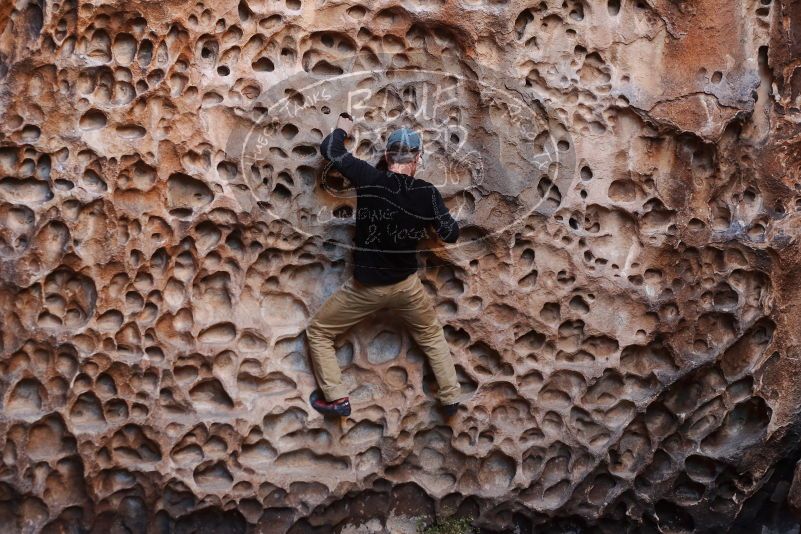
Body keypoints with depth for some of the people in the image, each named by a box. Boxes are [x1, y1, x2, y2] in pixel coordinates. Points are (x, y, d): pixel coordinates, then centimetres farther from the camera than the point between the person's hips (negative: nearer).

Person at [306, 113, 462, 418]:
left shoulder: (368, 179, -16)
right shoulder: (427, 193, -10)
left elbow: (329, 150, -5)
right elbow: (451, 235, -1)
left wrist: (341, 129, 15)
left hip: (366, 287, -2)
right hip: (406, 285, 2)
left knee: (318, 332, 16)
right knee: (432, 335, 29)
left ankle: (336, 399, 11)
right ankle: (450, 398, 30)